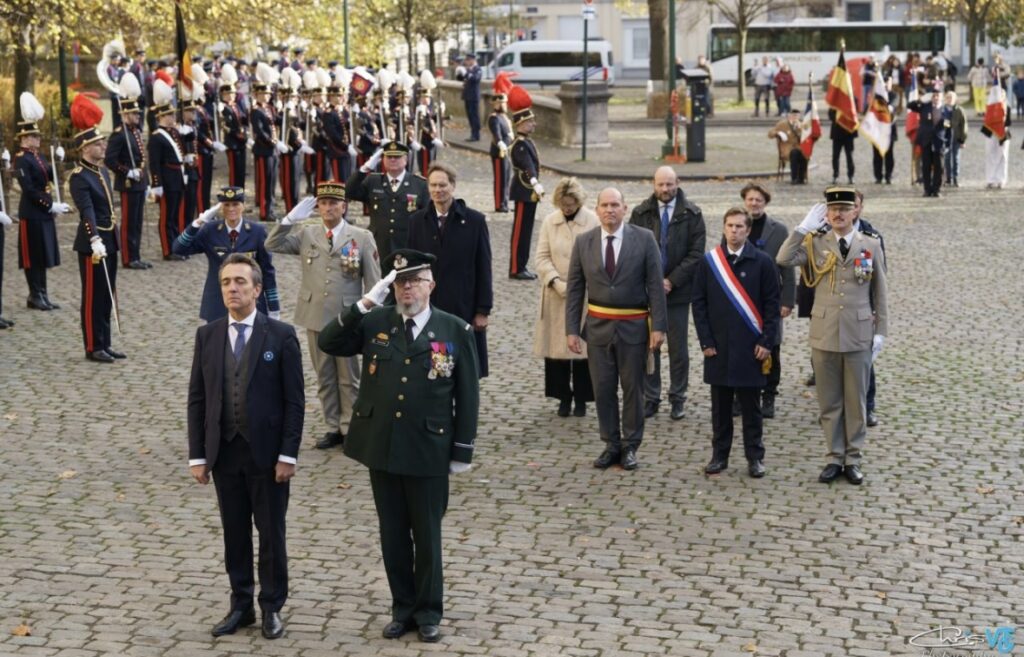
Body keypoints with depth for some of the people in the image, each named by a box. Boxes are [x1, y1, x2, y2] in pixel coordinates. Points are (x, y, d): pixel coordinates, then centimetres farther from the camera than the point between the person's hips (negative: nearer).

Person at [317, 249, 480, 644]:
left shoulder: (455, 331, -4)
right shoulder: (374, 323, 2)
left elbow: (467, 396, -2)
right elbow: (328, 343, -9)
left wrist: (462, 451, -3)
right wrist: (366, 303, -16)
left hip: (429, 453, -3)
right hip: (381, 449, 3)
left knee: (427, 536, 8)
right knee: (393, 535, 12)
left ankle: (429, 613, 22)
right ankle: (403, 609, 25)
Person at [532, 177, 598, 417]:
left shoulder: (593, 222, -6)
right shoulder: (549, 222, 3)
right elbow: (542, 258, 1)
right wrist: (556, 282, -13)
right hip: (556, 296, 2)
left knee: (584, 347, 2)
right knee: (557, 346, 4)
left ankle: (581, 398, 15)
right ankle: (563, 396, 17)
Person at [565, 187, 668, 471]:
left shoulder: (644, 239, -5)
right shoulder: (583, 242, 2)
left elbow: (655, 285, -5)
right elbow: (574, 289, 4)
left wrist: (658, 326, -10)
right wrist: (572, 329, -1)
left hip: (633, 326, -2)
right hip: (598, 325, 2)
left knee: (633, 388, 6)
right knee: (603, 388, 7)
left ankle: (630, 446, 17)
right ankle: (611, 445, 19)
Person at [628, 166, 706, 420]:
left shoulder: (692, 214, -1)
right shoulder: (640, 213, 3)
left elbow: (696, 252, -4)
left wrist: (671, 281, -11)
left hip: (678, 291, -1)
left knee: (678, 347, 5)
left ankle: (678, 399, 15)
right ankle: (650, 398, 13)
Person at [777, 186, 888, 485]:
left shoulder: (871, 246, 2)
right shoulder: (815, 244, 1)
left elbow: (879, 293, 5)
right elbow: (783, 259, -17)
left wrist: (881, 331, 1)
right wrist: (805, 226, -14)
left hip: (859, 335, 0)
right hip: (824, 334, 1)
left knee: (856, 401, 7)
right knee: (829, 402, 8)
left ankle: (853, 459, 17)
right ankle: (835, 458, 18)